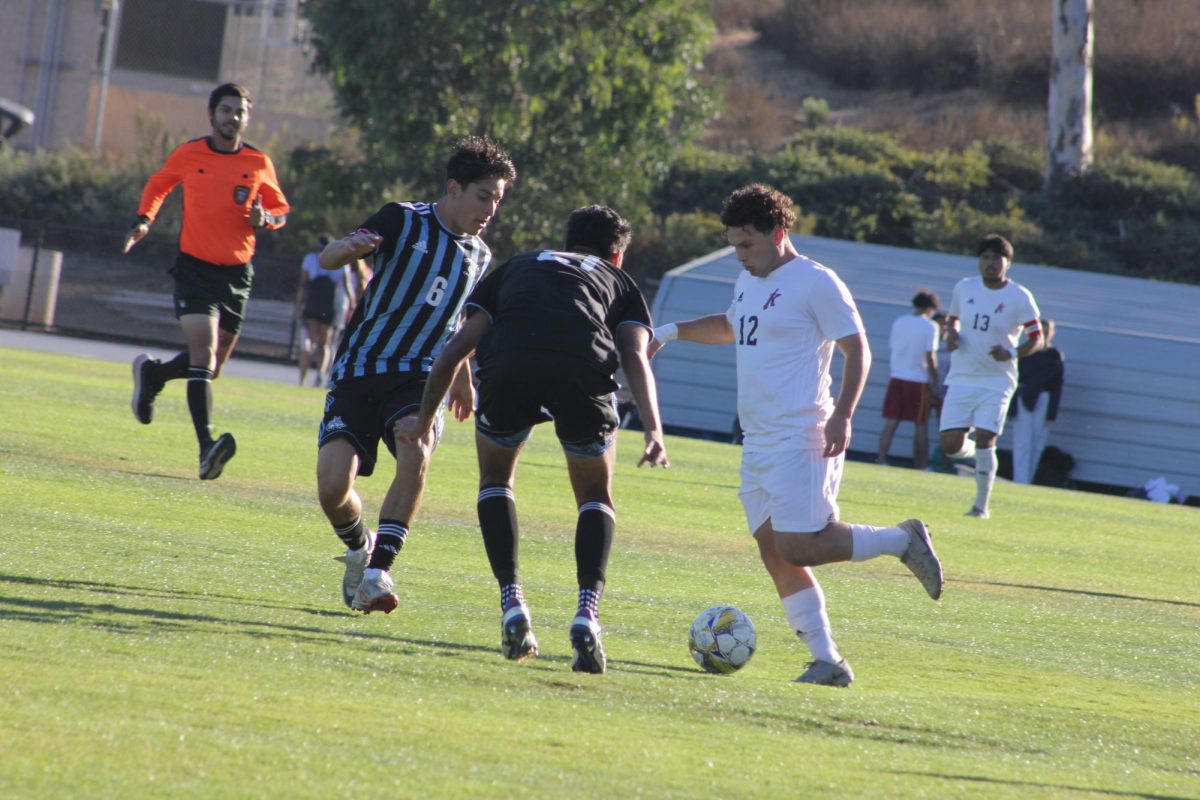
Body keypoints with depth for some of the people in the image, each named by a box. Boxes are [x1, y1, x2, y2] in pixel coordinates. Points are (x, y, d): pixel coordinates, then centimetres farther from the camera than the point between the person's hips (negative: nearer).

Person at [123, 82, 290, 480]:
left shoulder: (259, 164, 2)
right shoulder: (187, 155, 0)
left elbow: (281, 211, 14)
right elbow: (158, 184, 20)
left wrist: (266, 219, -9)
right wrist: (144, 221, 6)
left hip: (236, 273, 3)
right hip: (194, 266, -3)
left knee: (212, 366, 9)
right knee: (204, 352, -20)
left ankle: (152, 373, 40)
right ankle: (207, 445, -27)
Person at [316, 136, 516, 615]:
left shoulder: (478, 256, 12)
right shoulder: (404, 221, -4)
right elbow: (326, 260, -16)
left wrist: (461, 380, 42)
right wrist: (348, 247, -40)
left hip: (417, 378, 3)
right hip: (357, 373, -3)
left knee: (416, 452, -31)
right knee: (332, 486, -16)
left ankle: (377, 574, -29)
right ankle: (360, 549, 20)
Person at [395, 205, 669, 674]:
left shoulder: (518, 267, 38)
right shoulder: (619, 283, 33)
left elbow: (455, 350, 33)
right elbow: (636, 356, 13)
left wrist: (425, 418, 43)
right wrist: (653, 431, 1)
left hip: (508, 366, 1)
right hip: (586, 368, -1)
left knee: (495, 481, 27)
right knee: (596, 498, 20)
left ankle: (511, 601, 10)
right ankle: (588, 611, -3)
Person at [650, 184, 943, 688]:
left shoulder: (816, 283, -9)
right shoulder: (748, 282, 17)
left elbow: (857, 350, -10)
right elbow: (730, 327, 38)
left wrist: (842, 416, -21)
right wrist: (673, 331, 26)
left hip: (800, 439, -9)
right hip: (758, 441, 9)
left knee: (799, 548, -16)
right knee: (774, 553, 0)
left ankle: (903, 541, 3)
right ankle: (827, 662, 0)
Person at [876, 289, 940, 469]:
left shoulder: (899, 322, 7)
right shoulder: (930, 326, -6)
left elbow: (892, 348, 11)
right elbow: (930, 357, -9)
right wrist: (935, 383, -2)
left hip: (896, 378, 4)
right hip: (919, 380, -4)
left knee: (891, 422, 3)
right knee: (921, 426, 5)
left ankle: (881, 459, -8)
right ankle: (920, 465, 5)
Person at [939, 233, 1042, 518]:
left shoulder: (1020, 297, -6)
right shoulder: (964, 288, 4)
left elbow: (1036, 338, -1)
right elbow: (952, 318, 21)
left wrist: (1012, 353, -19)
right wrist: (951, 334, -2)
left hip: (997, 381, -3)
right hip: (961, 379, 3)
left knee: (984, 440, -13)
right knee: (951, 446, -6)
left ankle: (982, 504, 0)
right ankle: (973, 451, 30)